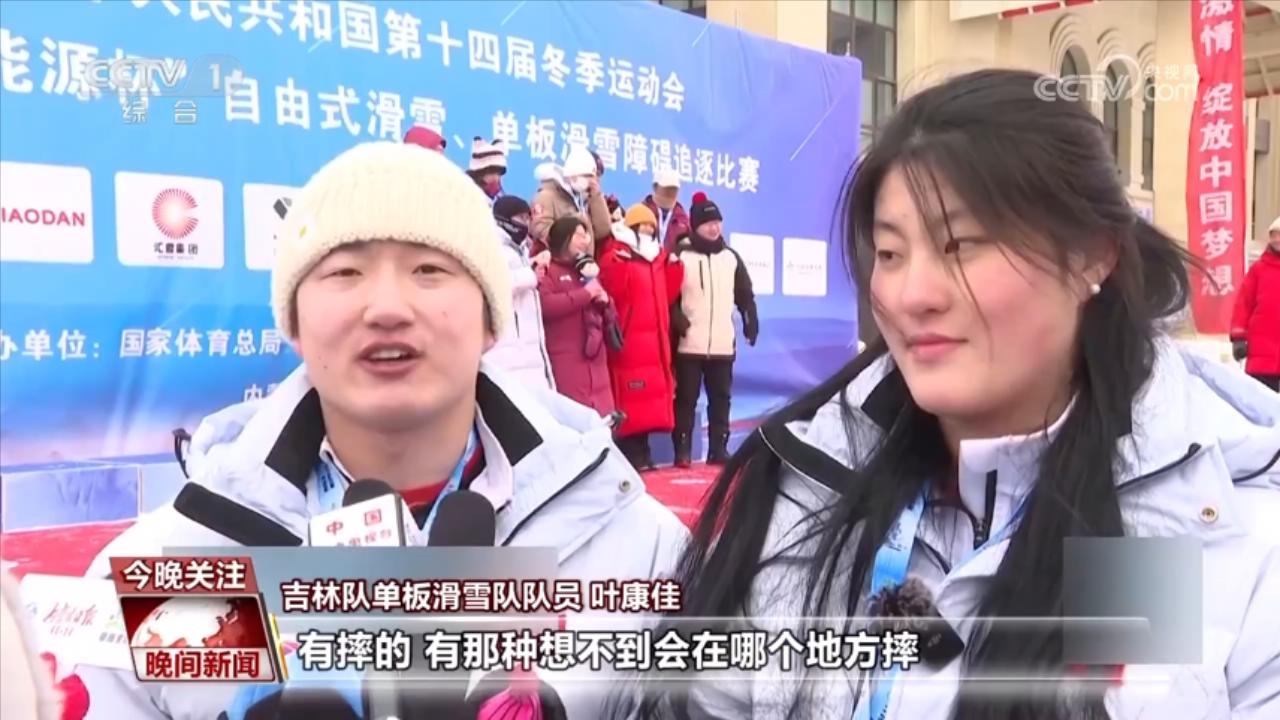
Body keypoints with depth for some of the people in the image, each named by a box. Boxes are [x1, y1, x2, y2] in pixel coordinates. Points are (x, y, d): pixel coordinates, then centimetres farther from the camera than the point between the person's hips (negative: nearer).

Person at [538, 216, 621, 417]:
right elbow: (545, 305, -20)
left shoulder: (588, 271, 24)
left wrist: (605, 301, 5)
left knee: (602, 415, 4)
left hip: (595, 359, 7)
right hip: (565, 360, -7)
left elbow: (609, 317, 30)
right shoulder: (548, 271, 1)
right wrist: (585, 294, -12)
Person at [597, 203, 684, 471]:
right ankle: (629, 456, -6)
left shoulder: (658, 256, 19)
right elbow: (611, 291, -18)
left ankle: (641, 453, 16)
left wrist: (674, 265, 11)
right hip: (628, 339, -8)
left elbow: (666, 295, 19)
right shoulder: (616, 255, -4)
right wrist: (618, 261, -29)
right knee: (629, 400, -9)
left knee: (649, 397, 9)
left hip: (653, 338, 8)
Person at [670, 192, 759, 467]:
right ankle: (682, 452, 5)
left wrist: (751, 322, 6)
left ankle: (718, 450, 16)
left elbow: (745, 294, 16)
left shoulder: (731, 257, 12)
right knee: (686, 399, -1)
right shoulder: (681, 255, -2)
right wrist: (677, 320, -17)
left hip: (723, 345, 4)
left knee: (721, 398, 9)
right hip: (688, 344, -4)